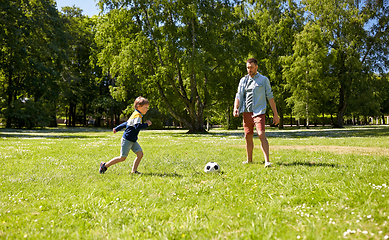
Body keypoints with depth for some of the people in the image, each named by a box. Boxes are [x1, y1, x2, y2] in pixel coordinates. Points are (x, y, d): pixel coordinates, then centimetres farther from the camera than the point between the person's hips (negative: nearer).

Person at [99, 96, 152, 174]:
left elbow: (126, 123, 24)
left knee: (140, 154, -1)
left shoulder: (135, 114, 14)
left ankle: (134, 171, 5)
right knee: (122, 158, 0)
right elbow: (137, 126, -32)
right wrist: (146, 124, -21)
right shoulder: (138, 115, -17)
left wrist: (117, 128, 31)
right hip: (127, 140, -10)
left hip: (133, 140, 10)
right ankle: (105, 165, 13)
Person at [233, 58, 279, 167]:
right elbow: (239, 96, 14)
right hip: (246, 112, 4)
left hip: (259, 112, -4)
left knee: (261, 134, -19)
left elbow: (270, 97, 5)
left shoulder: (264, 80, 5)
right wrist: (236, 108, -6)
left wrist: (275, 114, 2)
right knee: (248, 136, 7)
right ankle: (249, 160, 21)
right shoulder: (243, 80, 15)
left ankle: (267, 161, -18)